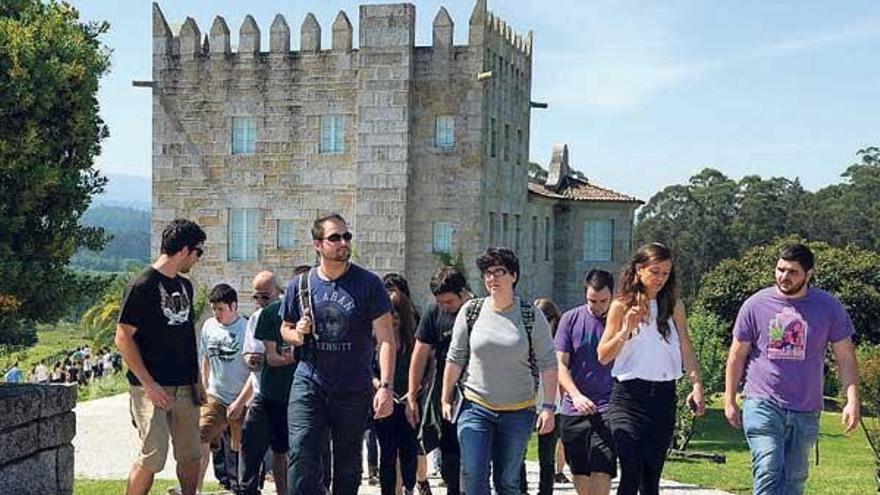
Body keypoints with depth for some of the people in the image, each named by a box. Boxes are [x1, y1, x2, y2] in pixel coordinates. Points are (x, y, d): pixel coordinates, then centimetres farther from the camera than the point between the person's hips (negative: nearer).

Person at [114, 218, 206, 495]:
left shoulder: (185, 286, 14)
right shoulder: (143, 286, -10)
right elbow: (123, 338, -11)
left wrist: (196, 382, 15)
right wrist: (148, 384, -16)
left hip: (184, 387, 7)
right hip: (153, 388, -7)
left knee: (191, 455, 7)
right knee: (153, 456, -11)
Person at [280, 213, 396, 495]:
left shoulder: (368, 284, -4)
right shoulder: (299, 286, 4)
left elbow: (386, 338, -8)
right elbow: (285, 329, 18)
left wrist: (385, 386, -19)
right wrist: (296, 335, -7)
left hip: (354, 390, -1)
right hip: (308, 384, 1)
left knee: (348, 463, 10)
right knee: (302, 456, -12)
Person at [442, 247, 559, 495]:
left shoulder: (531, 316, -3)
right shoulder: (471, 312, 0)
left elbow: (548, 364, -2)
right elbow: (455, 358, 7)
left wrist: (549, 406, -8)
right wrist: (446, 399, 9)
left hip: (518, 411, 0)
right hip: (476, 407, 0)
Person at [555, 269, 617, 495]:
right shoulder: (571, 319, 4)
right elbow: (560, 364, 1)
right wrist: (576, 395, -12)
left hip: (608, 410, -2)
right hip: (574, 410, 2)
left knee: (602, 471, -12)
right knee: (580, 474, 10)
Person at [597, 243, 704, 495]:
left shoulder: (674, 305, 8)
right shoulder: (622, 305, 0)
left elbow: (686, 348, 6)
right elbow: (603, 356, 1)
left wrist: (696, 384, -8)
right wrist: (625, 330, -14)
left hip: (664, 396, 3)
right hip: (630, 395, -3)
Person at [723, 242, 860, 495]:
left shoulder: (829, 307, 2)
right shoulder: (756, 305, 0)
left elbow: (845, 358, 6)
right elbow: (737, 355, 7)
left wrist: (852, 401, -4)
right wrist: (729, 401, 6)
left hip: (806, 411, 2)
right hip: (762, 405, -2)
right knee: (768, 474, -15)